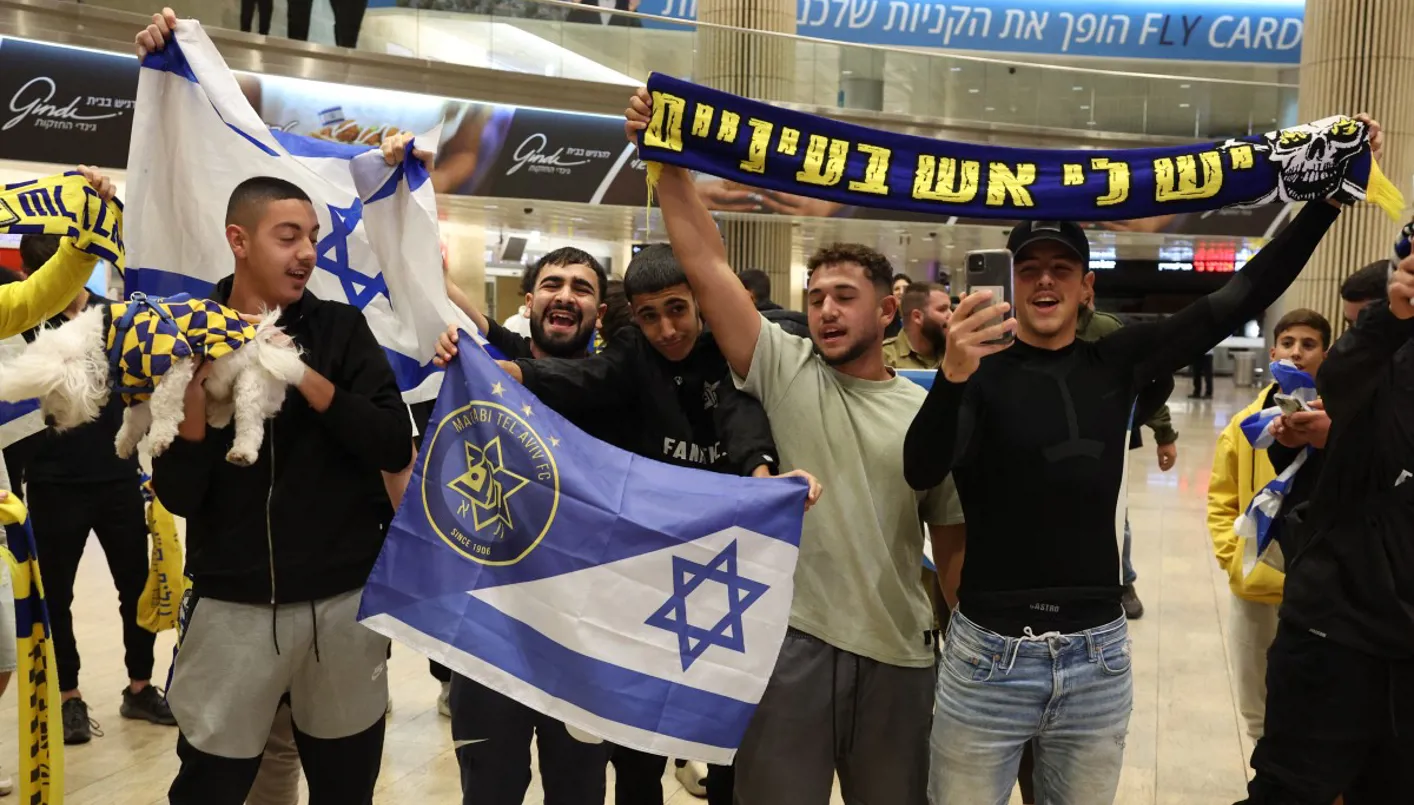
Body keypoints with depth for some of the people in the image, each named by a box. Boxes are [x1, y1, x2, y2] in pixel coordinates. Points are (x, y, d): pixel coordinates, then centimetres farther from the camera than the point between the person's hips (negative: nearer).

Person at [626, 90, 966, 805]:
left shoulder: (928, 412, 5)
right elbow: (705, 264, -7)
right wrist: (667, 164, -13)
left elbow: (952, 540, 9)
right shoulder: (783, 370, 1)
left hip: (898, 657, 2)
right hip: (790, 644, -2)